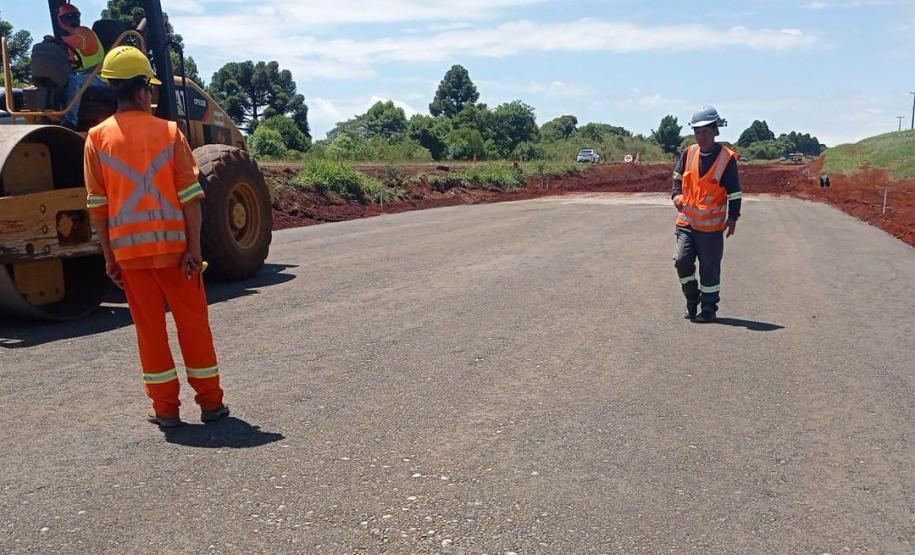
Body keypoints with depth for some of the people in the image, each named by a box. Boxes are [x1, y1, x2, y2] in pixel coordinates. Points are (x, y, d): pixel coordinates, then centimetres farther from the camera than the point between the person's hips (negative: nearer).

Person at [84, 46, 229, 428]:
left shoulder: (97, 138, 2)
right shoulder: (169, 132, -3)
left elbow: (97, 206, 2)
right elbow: (190, 196, -8)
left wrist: (109, 256, 7)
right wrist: (194, 247, -6)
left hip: (129, 249, 2)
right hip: (172, 244, -1)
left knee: (150, 327, 8)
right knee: (193, 322, 8)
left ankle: (165, 408, 13)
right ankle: (210, 403, 15)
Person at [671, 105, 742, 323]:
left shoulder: (727, 158, -8)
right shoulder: (689, 153, 4)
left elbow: (734, 191, -4)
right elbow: (678, 176, 19)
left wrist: (733, 217, -5)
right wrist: (677, 194, 2)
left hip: (711, 225, -4)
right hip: (686, 220, 4)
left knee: (709, 268, 4)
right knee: (682, 260, -3)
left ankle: (709, 309, 17)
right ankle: (692, 301, 18)